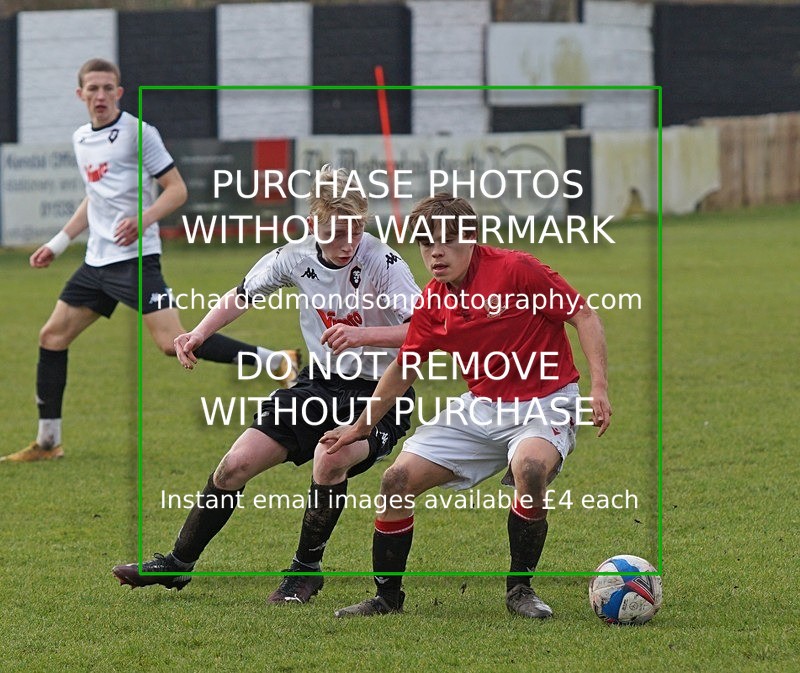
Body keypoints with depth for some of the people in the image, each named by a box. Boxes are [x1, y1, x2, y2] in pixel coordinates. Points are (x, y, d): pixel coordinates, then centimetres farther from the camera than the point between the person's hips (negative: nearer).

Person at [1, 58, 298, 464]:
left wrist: (143, 220, -26)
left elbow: (176, 189, -9)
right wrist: (57, 244, 26)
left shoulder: (137, 132, -8)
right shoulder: (81, 139, 15)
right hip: (97, 260, 8)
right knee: (52, 337, 6)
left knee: (172, 342, -20)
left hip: (135, 258, -8)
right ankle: (47, 442, 14)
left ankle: (277, 363, -15)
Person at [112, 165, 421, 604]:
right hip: (322, 384, 5)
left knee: (329, 458, -34)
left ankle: (306, 569, -11)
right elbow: (242, 295, 10)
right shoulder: (295, 258, -7)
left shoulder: (382, 263, -21)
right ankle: (178, 564, 18)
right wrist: (199, 333, -6)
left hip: (381, 396, -5)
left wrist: (362, 334, -43)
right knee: (236, 465, -2)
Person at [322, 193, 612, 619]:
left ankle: (520, 588, -18)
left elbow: (584, 317, -12)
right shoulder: (432, 303, 2)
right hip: (480, 405, 6)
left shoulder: (514, 269, -15)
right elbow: (404, 369, 18)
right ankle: (387, 596, 12)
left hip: (544, 403, -6)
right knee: (399, 479, -5)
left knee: (530, 466, -37)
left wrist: (599, 387, -22)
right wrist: (361, 427, 24)